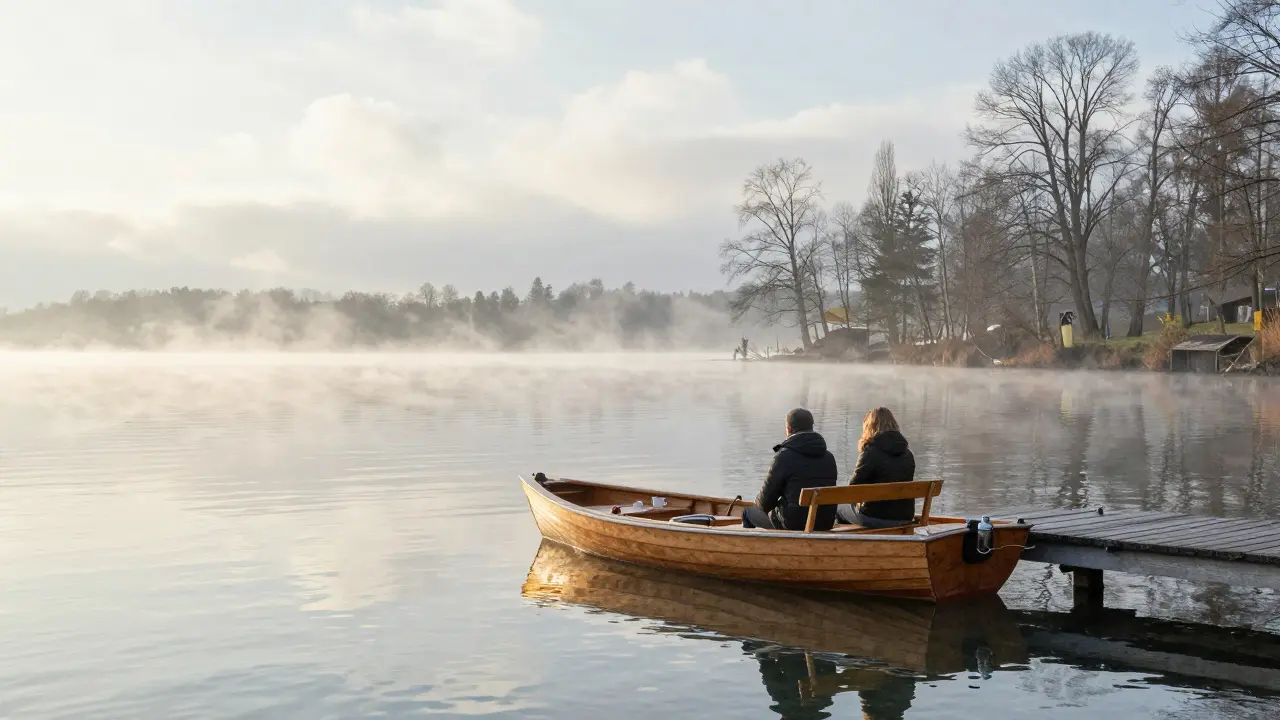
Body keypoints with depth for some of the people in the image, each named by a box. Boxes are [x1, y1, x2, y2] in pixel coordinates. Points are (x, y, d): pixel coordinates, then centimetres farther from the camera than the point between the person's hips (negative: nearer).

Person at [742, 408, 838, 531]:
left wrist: (759, 505, 17)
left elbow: (768, 492, -7)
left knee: (748, 512, 19)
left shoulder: (785, 455, -13)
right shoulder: (829, 457, 4)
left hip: (794, 524, -6)